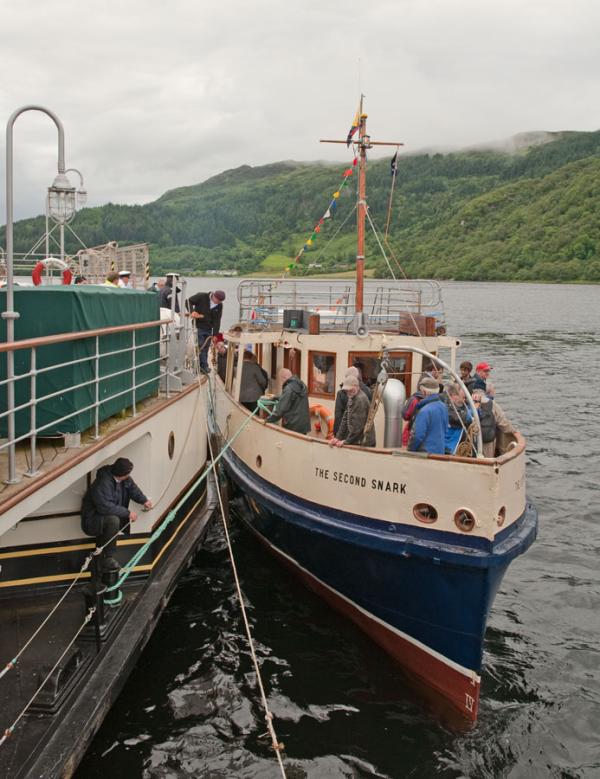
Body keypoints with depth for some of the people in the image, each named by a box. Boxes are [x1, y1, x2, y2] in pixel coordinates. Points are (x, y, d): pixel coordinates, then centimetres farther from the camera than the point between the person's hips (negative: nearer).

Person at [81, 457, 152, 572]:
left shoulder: (125, 479, -5)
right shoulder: (102, 484, -31)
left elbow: (132, 487, 13)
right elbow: (106, 507, -35)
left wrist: (144, 500, -2)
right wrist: (127, 513, -30)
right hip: (92, 521, -10)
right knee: (113, 520, -35)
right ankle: (107, 558, -24)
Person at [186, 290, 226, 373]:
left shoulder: (219, 305, 1)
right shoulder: (201, 297, -13)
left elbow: (217, 320, 0)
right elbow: (189, 301, -10)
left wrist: (215, 334, -4)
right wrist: (192, 311, -28)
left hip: (208, 329, 5)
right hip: (198, 327, -5)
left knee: (206, 348, 7)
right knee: (201, 347, -9)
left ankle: (203, 367, 16)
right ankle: (204, 366, -5)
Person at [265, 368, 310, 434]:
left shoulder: (289, 389, -19)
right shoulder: (301, 385, 9)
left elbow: (281, 408, -19)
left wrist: (268, 419, -10)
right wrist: (277, 398, 35)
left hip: (292, 427, -8)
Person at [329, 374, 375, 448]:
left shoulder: (361, 400, -18)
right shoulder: (351, 398, 12)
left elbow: (358, 425, -20)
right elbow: (345, 419, 13)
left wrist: (346, 441, -15)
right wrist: (338, 437, 6)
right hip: (355, 442, 9)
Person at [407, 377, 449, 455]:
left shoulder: (425, 411, -21)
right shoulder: (443, 407, 4)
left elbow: (418, 435, -19)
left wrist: (410, 450, -5)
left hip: (426, 452, -8)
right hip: (440, 451, 8)